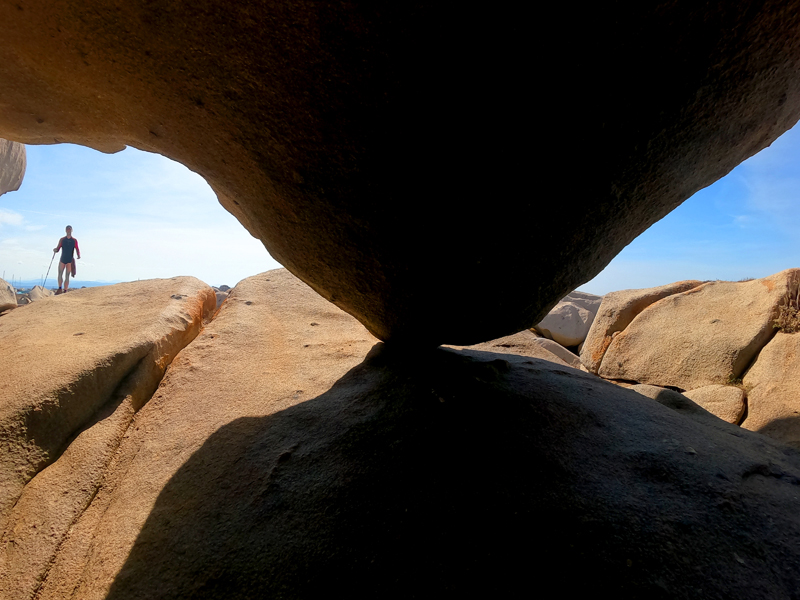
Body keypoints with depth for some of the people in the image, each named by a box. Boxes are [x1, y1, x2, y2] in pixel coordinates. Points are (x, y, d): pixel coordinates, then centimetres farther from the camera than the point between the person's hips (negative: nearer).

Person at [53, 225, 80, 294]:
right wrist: (55, 250, -16)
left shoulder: (74, 240, 4)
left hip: (70, 260, -1)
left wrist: (79, 255, -14)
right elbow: (58, 248, 6)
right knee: (60, 274, -2)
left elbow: (77, 249, 5)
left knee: (67, 276, -1)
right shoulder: (62, 239, 6)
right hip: (62, 259, 1)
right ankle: (60, 288, 11)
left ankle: (65, 291, 1)